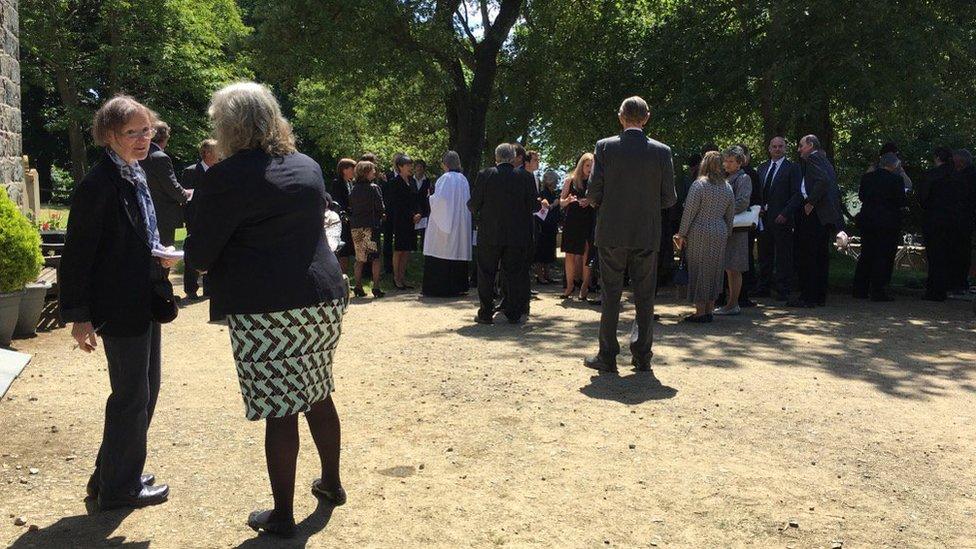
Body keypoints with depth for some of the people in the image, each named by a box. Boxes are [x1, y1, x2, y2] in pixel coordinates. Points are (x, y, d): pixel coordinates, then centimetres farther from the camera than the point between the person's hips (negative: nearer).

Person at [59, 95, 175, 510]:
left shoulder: (136, 176, 10)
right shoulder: (99, 184, -18)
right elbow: (77, 254, -17)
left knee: (146, 388, 18)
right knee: (131, 395, 2)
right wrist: (78, 316, -17)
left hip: (145, 302, 9)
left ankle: (112, 473, 34)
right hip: (120, 308, -9)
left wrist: (160, 258, 4)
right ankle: (118, 487, 20)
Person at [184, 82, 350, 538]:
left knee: (279, 411, 1)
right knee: (318, 395, 20)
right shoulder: (309, 167, 11)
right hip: (324, 298, 7)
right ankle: (331, 483, 36)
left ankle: (282, 516, 14)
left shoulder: (228, 176, -11)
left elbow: (199, 255, -9)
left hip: (265, 311, -7)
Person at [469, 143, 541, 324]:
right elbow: (534, 206, -1)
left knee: (486, 275, 9)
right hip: (517, 236, 1)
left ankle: (486, 313, 11)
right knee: (514, 275, 9)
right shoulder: (524, 179, -3)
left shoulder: (485, 175, -7)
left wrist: (477, 214, 15)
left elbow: (474, 203, -7)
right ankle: (514, 314, 11)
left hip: (489, 235, -1)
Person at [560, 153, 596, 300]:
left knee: (586, 255, -3)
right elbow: (561, 202, 9)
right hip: (571, 222, 1)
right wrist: (568, 200, -12)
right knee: (569, 255, 4)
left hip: (588, 223, -1)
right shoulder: (570, 180, 6)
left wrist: (590, 202, -15)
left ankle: (584, 286, 5)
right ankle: (570, 285, 15)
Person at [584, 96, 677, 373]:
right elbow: (669, 198, -1)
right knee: (645, 297, 10)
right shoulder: (662, 151, -2)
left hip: (611, 234, -1)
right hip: (647, 235, 1)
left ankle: (607, 356, 11)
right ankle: (642, 356, 15)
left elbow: (593, 193, -8)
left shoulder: (605, 147, -6)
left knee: (610, 296, 7)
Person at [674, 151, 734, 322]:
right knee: (714, 270, 11)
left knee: (698, 270, 1)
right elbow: (730, 216, 11)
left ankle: (700, 311, 3)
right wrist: (727, 235, 19)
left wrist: (681, 234, -6)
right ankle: (709, 310, 16)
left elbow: (689, 212, -11)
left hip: (700, 232, -5)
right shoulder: (727, 187, 9)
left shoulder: (699, 184, -9)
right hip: (720, 234, 5)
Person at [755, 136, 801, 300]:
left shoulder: (792, 168, -2)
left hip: (781, 219, -6)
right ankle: (764, 288, 18)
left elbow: (796, 194, -7)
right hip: (764, 218, 6)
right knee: (764, 254, 10)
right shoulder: (762, 167, 16)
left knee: (783, 256, -2)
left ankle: (783, 290, 4)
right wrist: (759, 208, 3)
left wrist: (785, 214, -15)